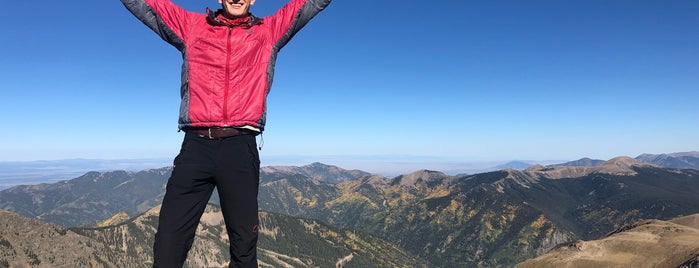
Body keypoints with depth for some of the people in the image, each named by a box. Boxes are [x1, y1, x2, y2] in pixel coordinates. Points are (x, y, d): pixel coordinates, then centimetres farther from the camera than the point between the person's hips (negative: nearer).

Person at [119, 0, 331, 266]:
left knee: (244, 242, 4)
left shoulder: (269, 30, 16)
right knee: (169, 240, -1)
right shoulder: (192, 25, 18)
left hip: (241, 147, 0)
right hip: (196, 145, 1)